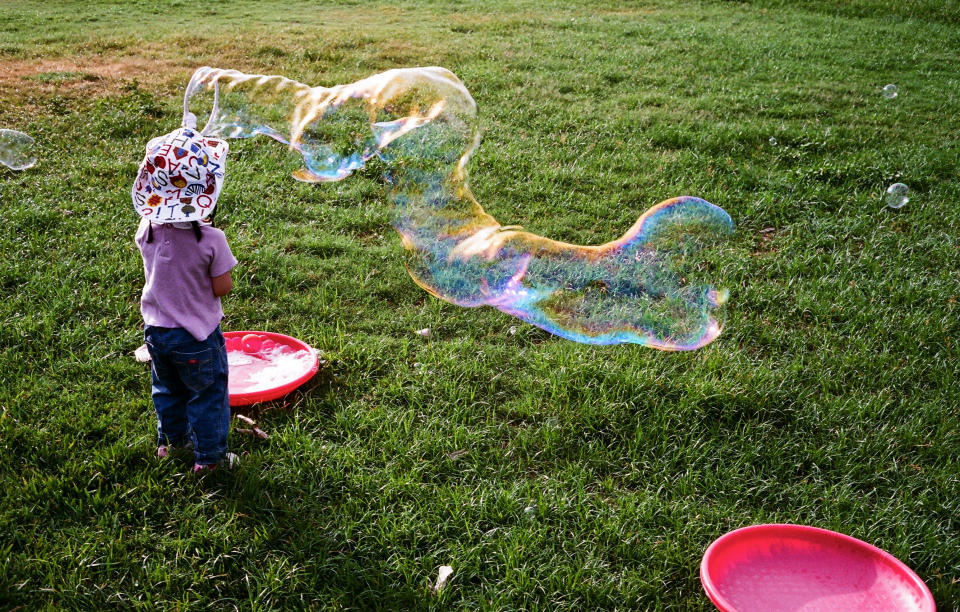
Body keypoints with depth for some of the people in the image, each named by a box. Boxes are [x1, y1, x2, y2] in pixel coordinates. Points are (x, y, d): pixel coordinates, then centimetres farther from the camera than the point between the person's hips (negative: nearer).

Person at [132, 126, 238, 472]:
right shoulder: (210, 239, -26)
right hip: (196, 334, -5)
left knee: (167, 389, 27)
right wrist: (224, 274, 0)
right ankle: (209, 455, 28)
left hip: (155, 330, 5)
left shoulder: (147, 230, -13)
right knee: (207, 394, 15)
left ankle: (171, 440, 47)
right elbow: (222, 288, -19)